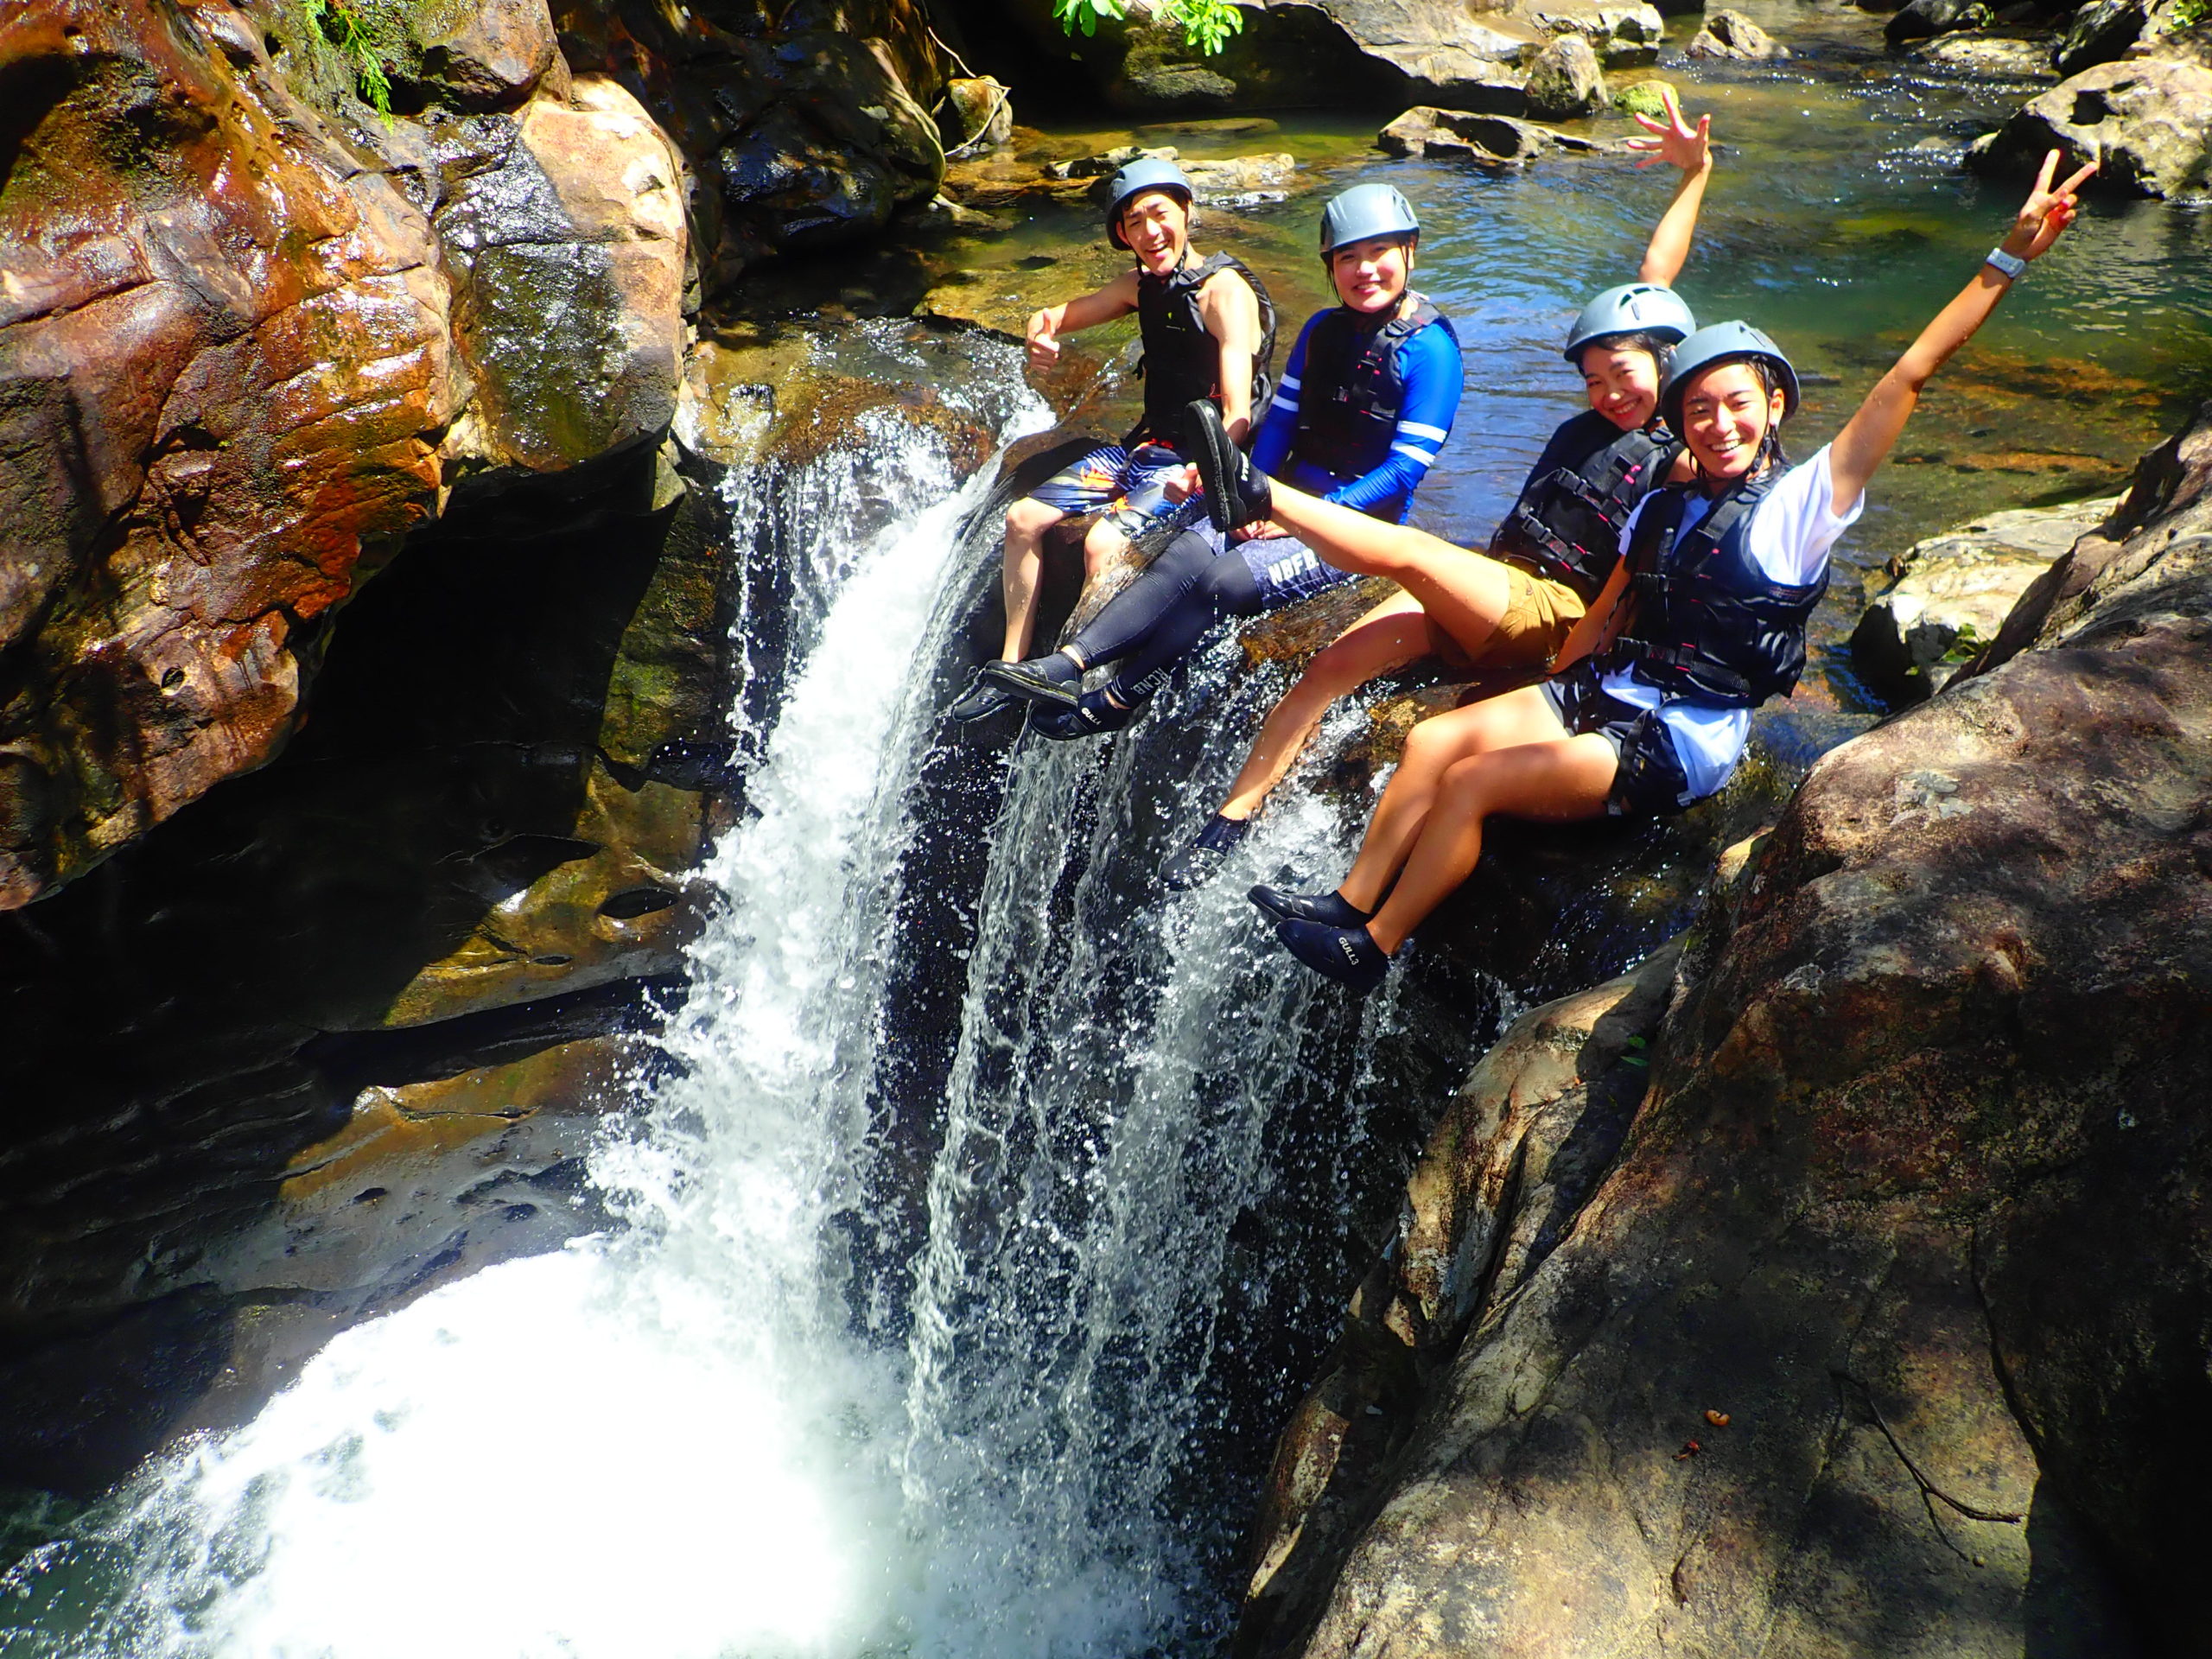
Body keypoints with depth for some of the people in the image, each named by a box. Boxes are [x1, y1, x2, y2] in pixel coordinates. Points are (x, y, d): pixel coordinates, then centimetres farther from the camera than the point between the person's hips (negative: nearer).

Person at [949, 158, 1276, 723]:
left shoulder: (1223, 290, -17)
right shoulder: (1141, 285, 8)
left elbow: (1238, 412, -27)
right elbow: (1062, 316, 19)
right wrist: (1042, 333, -7)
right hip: (1145, 444, 8)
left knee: (1102, 542, -31)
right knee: (1024, 519, 0)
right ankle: (1011, 668, 7)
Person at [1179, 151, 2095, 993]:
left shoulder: (1802, 503, -5)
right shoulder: (1659, 509, 15)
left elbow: (1909, 376, -11)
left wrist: (2008, 259, -14)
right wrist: (1542, 700, 14)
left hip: (1687, 739, -7)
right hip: (1600, 693, 7)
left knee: (1472, 780, -22)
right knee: (1432, 739, -12)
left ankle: (1370, 952, -12)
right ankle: (1350, 904, -8)